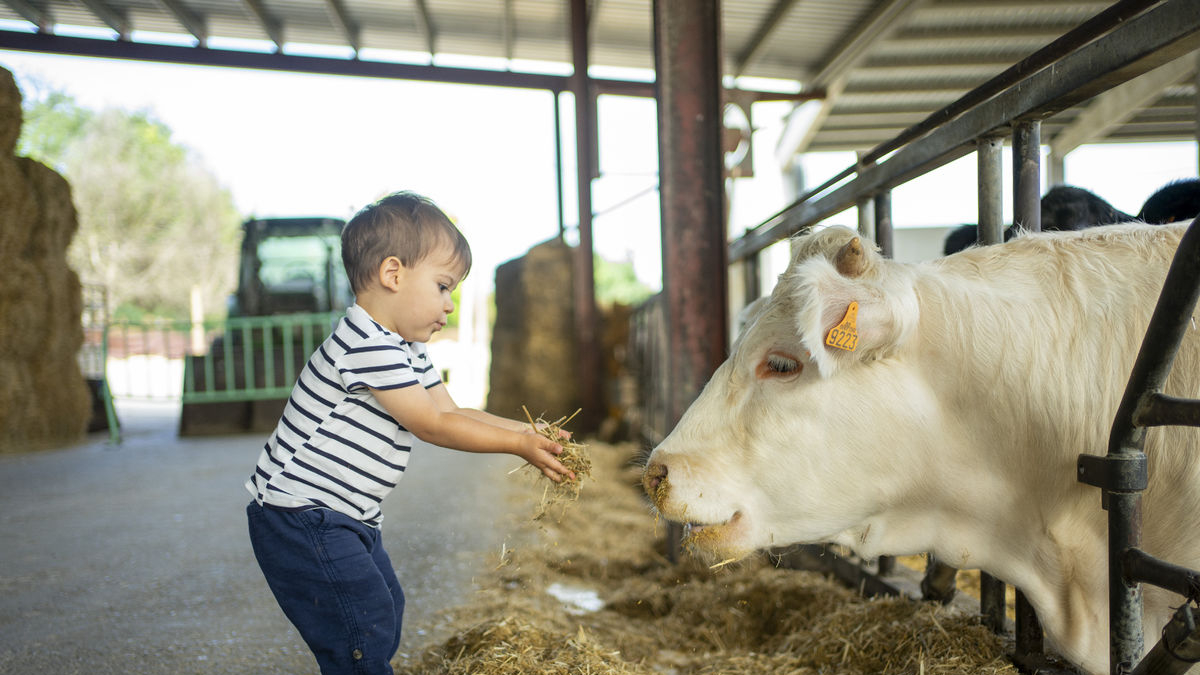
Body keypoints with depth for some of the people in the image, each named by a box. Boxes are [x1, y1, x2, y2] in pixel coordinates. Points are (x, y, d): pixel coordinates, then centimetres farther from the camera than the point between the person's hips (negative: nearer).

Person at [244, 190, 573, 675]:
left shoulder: (407, 352, 11)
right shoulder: (367, 347, -23)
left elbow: (452, 412, 10)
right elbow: (431, 426, -22)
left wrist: (531, 433, 0)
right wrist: (518, 445, -17)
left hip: (345, 520, 11)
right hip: (301, 520, -11)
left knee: (385, 613, 18)